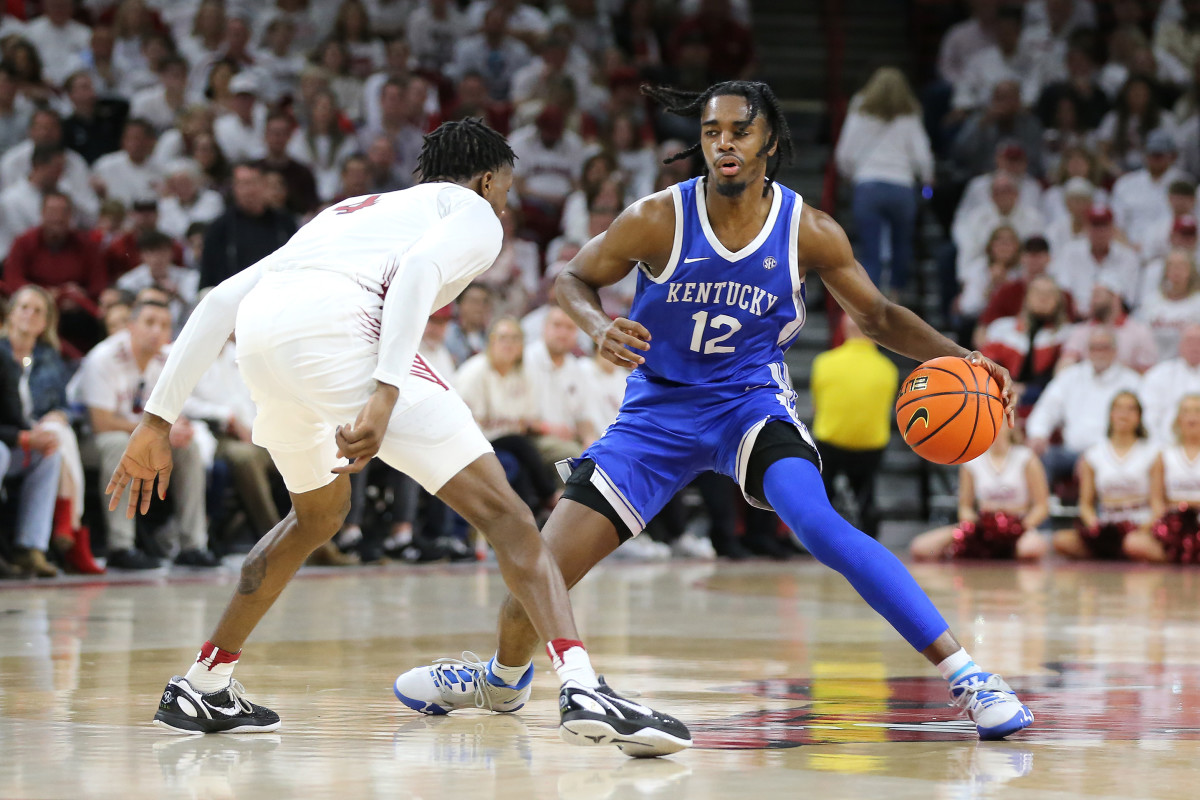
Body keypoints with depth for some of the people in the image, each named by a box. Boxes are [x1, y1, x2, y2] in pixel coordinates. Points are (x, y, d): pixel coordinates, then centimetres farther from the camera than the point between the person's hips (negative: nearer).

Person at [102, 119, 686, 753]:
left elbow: (221, 301, 32)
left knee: (319, 516, 33)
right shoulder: (474, 212, 22)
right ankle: (582, 688, -22)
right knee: (499, 510, -4)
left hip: (258, 343, 7)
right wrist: (386, 395, -17)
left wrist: (158, 419, 31)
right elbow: (417, 270, -4)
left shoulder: (351, 212, 41)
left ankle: (200, 689, 38)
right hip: (333, 326, -7)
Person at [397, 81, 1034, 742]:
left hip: (752, 402, -1)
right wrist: (598, 327, -24)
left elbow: (877, 318, 2)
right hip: (659, 410, 1)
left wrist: (956, 358, -14)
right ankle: (503, 674, 33)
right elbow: (573, 278, -1)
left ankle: (965, 675, -30)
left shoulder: (810, 232, -12)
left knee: (816, 523, -32)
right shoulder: (658, 220, -16)